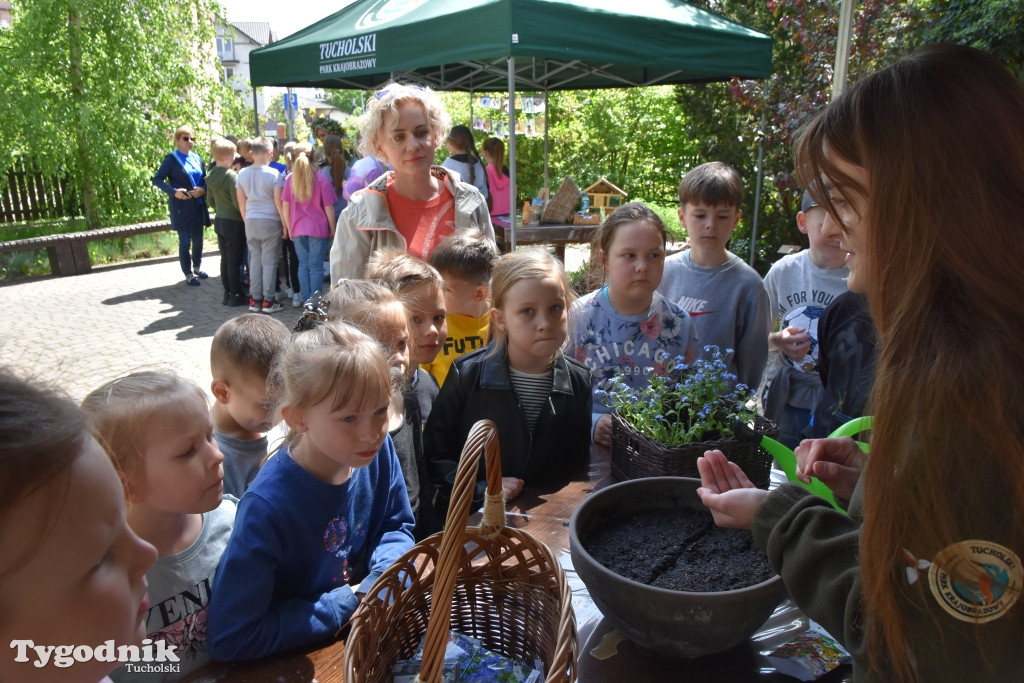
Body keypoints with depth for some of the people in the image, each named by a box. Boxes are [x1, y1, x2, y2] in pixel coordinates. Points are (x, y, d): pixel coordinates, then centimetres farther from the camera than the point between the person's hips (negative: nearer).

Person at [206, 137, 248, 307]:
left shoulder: (211, 175, 6)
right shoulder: (231, 175, -17)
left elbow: (211, 201, 14)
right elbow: (237, 202, -20)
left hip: (219, 221, 8)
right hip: (234, 222, -8)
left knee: (225, 259, 13)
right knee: (234, 261, -1)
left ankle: (228, 293, 20)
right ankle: (237, 295, 6)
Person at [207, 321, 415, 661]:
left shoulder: (379, 452, -12)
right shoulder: (268, 506, -26)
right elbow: (229, 640, -23)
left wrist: (383, 578, -15)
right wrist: (348, 603, -18)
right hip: (300, 656, -3)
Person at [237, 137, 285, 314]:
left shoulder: (242, 174, 4)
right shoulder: (273, 174, -10)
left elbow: (241, 202, 10)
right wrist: (284, 224, -1)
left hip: (251, 221, 4)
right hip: (270, 221, -4)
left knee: (255, 261, 11)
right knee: (269, 262, 1)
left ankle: (254, 300, 13)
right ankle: (268, 301, 3)